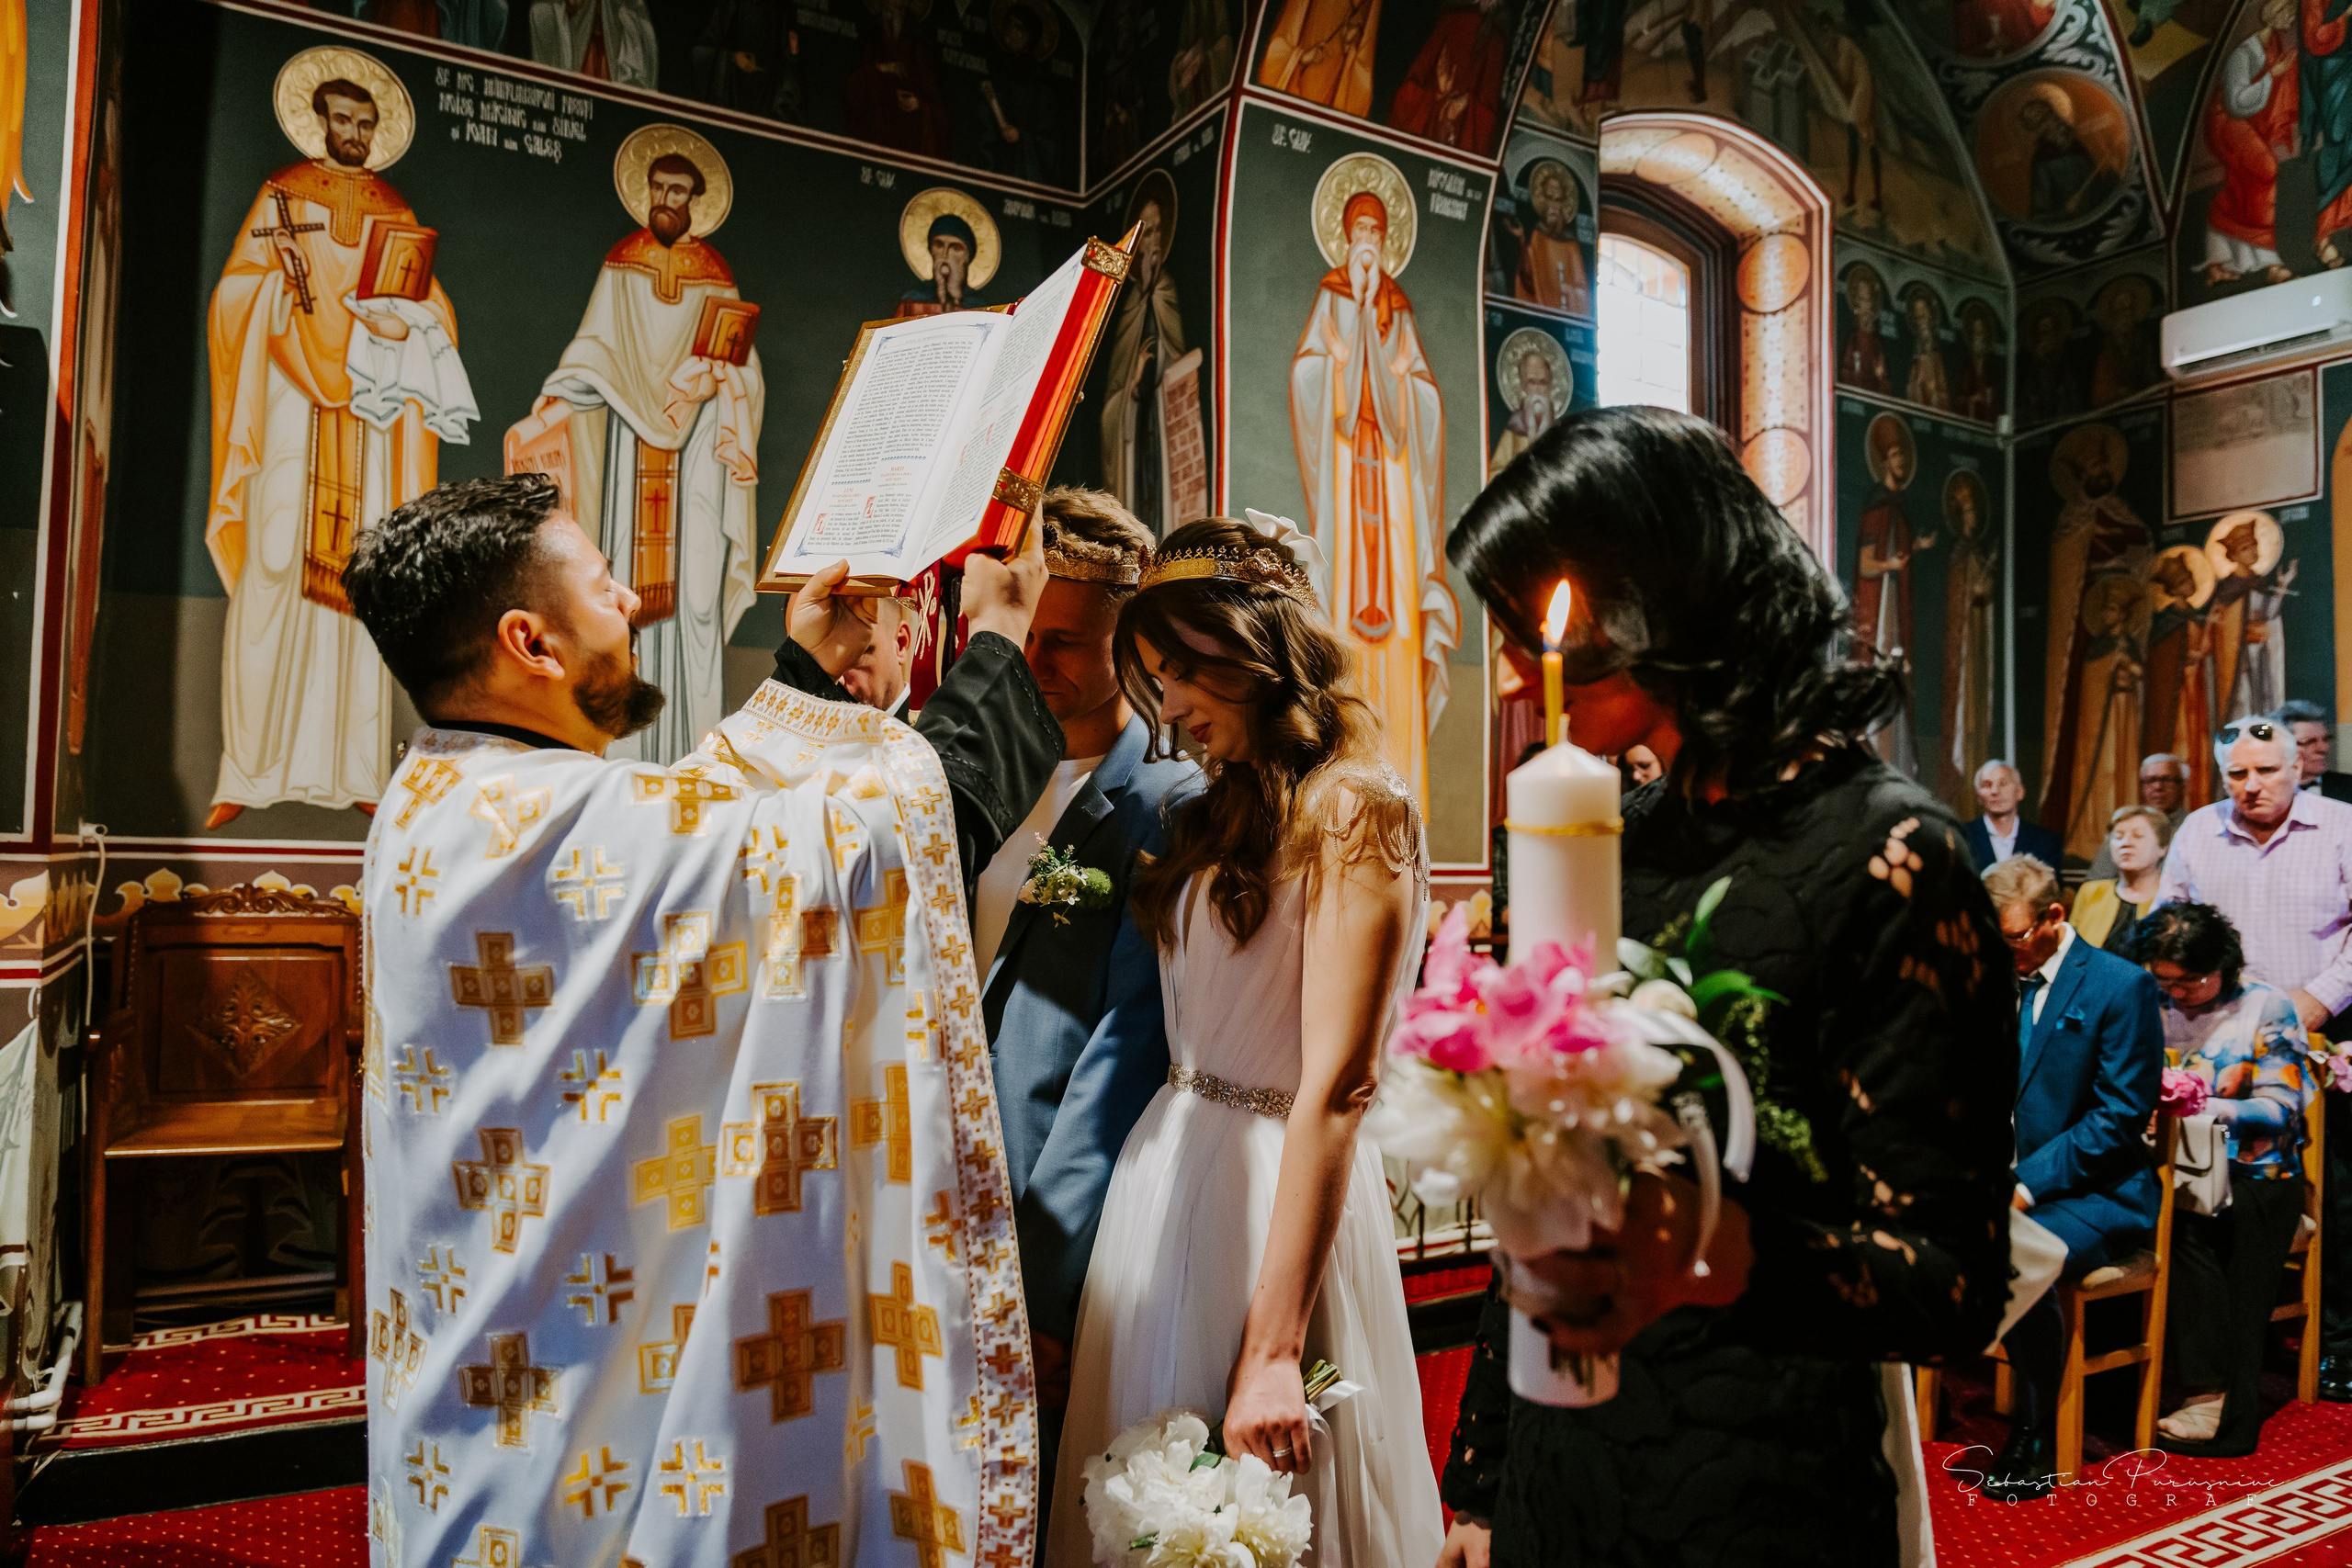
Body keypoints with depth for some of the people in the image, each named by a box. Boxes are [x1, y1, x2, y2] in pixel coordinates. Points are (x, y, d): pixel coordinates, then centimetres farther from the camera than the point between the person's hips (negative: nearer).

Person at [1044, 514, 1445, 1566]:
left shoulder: (1354, 814, -14)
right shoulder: (1220, 813, 11)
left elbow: (1333, 1093, -21)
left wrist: (1272, 1348, -22)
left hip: (1275, 1191, -7)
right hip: (1171, 1162, 7)